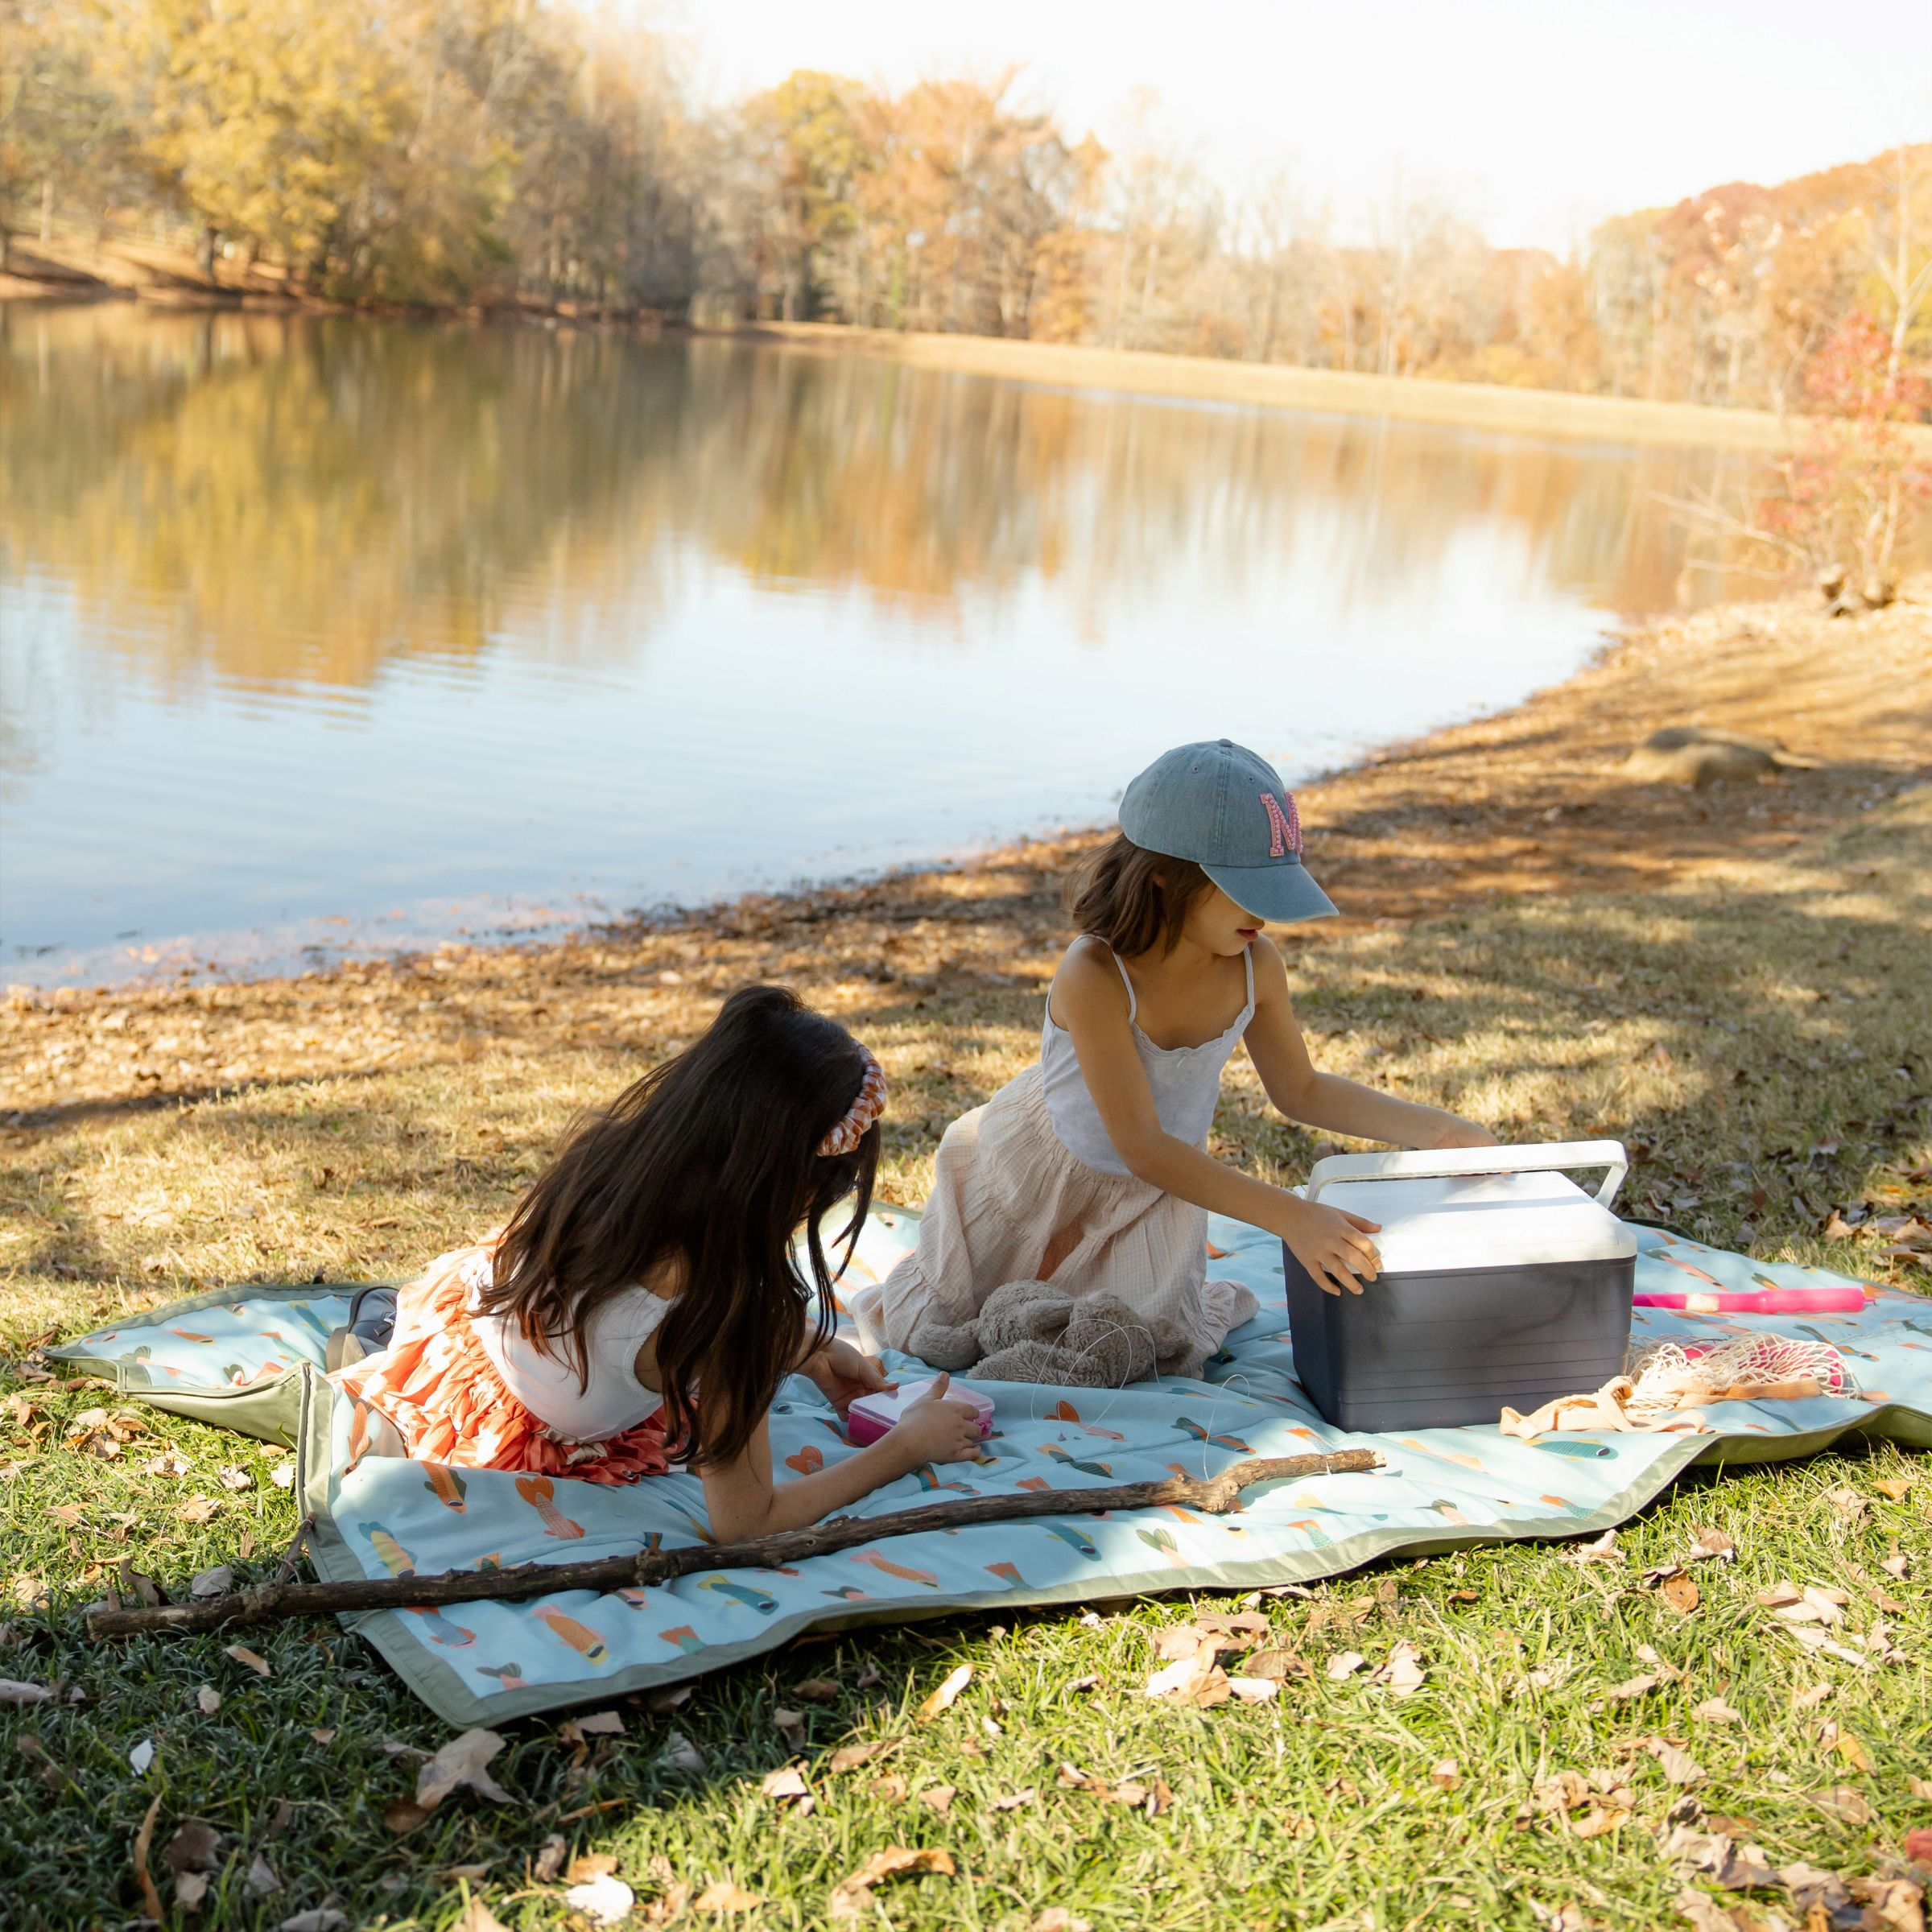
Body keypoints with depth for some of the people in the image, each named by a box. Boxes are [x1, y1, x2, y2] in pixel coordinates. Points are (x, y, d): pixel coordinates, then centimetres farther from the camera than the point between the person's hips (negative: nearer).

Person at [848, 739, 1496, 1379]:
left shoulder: (1255, 966, -21)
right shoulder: (1094, 978, -39)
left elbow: (1301, 1091, -4)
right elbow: (1142, 1147, -40)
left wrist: (1438, 1129, -13)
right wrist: (1293, 1218, -48)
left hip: (1152, 1195, 4)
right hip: (1041, 1176, -4)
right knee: (944, 1341, 11)